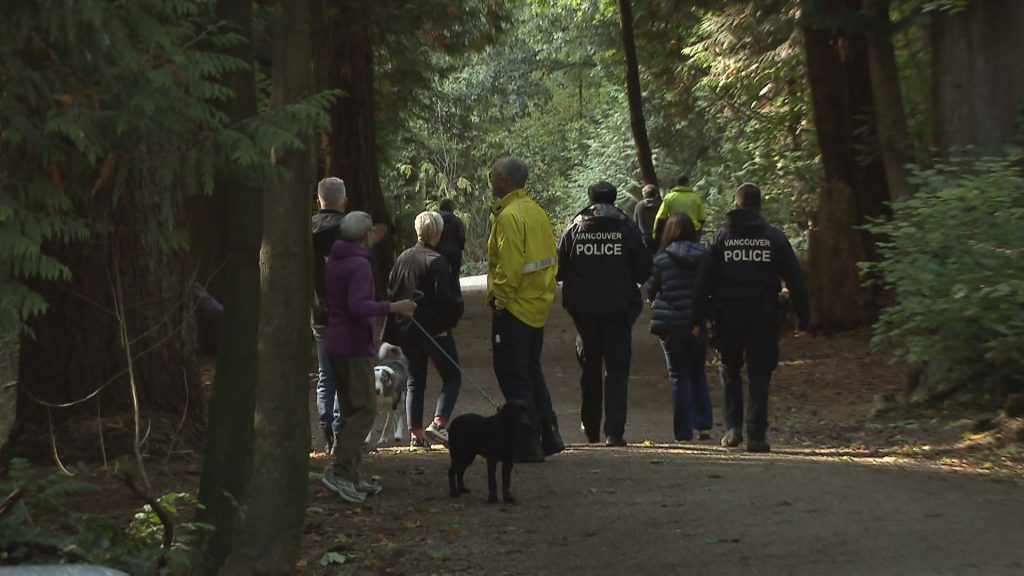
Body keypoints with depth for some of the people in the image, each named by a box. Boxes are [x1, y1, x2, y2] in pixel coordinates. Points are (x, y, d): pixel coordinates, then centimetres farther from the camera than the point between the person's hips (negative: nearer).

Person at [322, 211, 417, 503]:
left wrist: (368, 247, 39)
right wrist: (393, 307, -23)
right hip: (355, 346, -10)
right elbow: (357, 305, -27)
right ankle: (340, 471, -19)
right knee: (365, 408, -10)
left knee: (351, 410, 12)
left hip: (336, 344, 10)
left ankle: (354, 476, 12)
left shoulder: (333, 262, 13)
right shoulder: (360, 265, -16)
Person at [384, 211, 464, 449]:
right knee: (452, 376, 4)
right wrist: (456, 311, 4)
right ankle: (439, 423, -13)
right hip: (434, 328, -6)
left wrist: (394, 331, 17)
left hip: (406, 328, 6)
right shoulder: (436, 261, -14)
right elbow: (445, 297, -17)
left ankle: (415, 433, 7)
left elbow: (391, 293, 11)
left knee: (415, 381, 12)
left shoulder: (402, 258, 6)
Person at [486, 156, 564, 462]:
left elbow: (509, 267, -23)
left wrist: (498, 297, -12)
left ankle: (527, 445, 0)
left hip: (513, 308, -9)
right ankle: (548, 435, 21)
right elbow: (551, 259, 13)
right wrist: (545, 290, 17)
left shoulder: (508, 217, -18)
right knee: (531, 370, 19)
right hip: (538, 306, 9)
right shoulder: (537, 212, 10)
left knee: (512, 374, -1)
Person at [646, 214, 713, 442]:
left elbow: (650, 291, 0)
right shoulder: (704, 256, -3)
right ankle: (703, 424, 10)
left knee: (679, 377, 5)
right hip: (699, 323, 2)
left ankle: (683, 432, 3)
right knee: (698, 373, 18)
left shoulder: (661, 260, -9)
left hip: (671, 324, -2)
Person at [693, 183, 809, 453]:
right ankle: (756, 436, 0)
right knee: (759, 375, 5)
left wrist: (697, 318, 3)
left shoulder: (721, 237, 2)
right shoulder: (774, 237, 2)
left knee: (730, 369, 17)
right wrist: (802, 316, 5)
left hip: (727, 315, 0)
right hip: (763, 316, 0)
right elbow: (795, 279, 1)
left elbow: (704, 281, 0)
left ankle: (733, 426, 4)